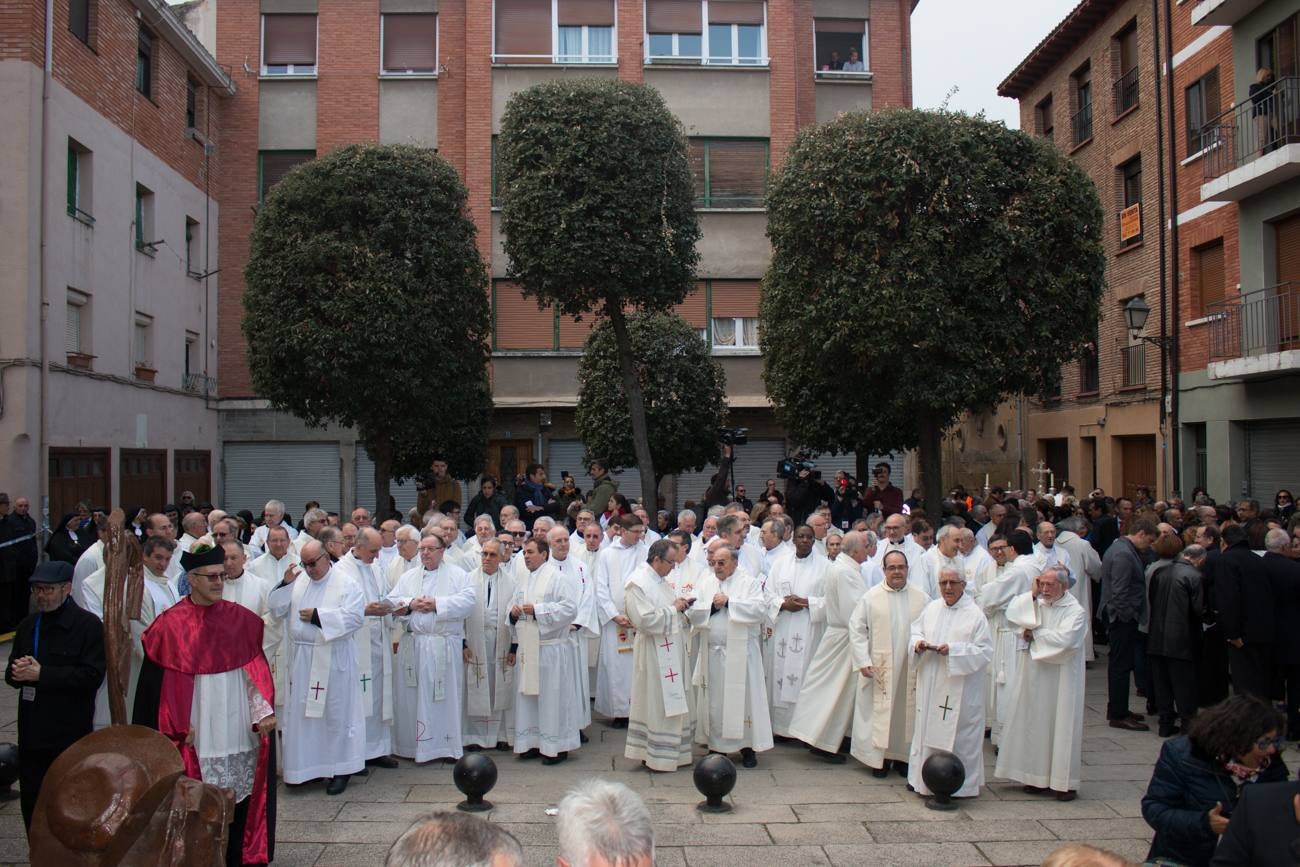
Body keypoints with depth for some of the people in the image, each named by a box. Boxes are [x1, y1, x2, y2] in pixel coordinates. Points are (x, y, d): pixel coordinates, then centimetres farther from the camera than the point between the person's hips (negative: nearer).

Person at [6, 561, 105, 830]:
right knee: (32, 803, 13)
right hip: (32, 734, 6)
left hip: (71, 737, -6)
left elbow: (92, 675, -18)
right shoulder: (27, 626, 12)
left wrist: (42, 674, -19)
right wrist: (19, 672, -9)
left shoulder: (88, 625, -8)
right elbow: (11, 674, 15)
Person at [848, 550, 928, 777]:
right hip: (879, 669, -1)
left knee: (908, 712, 6)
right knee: (879, 712, 2)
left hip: (911, 668, 2)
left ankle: (903, 756, 20)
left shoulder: (921, 599, 4)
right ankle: (879, 758, 13)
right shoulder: (871, 597, 0)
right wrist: (863, 661, -7)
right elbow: (856, 629, 0)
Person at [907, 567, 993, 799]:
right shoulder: (931, 608, 8)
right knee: (927, 729, 11)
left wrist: (954, 650, -20)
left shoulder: (975, 614, -8)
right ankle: (924, 779, 23)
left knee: (957, 734, 0)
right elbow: (915, 630, 17)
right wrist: (918, 642, -6)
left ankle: (959, 783, 12)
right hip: (930, 683, 5)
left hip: (959, 688, -5)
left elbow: (985, 650, -11)